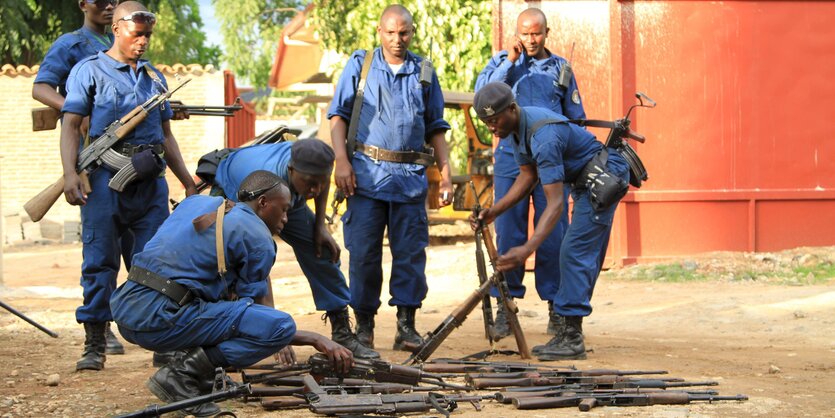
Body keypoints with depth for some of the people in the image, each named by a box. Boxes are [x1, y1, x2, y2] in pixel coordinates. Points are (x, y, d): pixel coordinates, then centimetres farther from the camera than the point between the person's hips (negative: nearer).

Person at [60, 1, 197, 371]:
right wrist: (70, 173, -18)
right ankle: (94, 344, 1)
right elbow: (71, 125, -3)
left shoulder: (155, 77, 20)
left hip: (151, 178, 4)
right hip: (106, 175, -4)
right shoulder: (89, 70, 5)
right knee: (99, 260, -3)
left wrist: (188, 181, 20)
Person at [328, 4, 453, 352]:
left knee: (411, 253, 0)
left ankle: (406, 326, 5)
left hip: (411, 175, 2)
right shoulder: (360, 65, 6)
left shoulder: (424, 72, 11)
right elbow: (339, 115, 3)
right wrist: (342, 162, -8)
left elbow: (436, 128, 15)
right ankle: (363, 326, 9)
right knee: (363, 253, 0)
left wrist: (445, 173, 8)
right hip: (367, 172, -1)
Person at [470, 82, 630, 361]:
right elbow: (528, 176, 8)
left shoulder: (543, 136, -33)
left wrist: (527, 249, -45)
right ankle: (571, 334, 18)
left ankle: (572, 338, -14)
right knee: (587, 256, 12)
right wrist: (493, 212, -4)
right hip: (586, 181, 10)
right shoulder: (517, 127, -3)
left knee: (575, 252, -15)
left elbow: (555, 203, -37)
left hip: (604, 177, -10)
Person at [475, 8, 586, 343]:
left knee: (553, 233, -1)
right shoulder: (503, 61, 11)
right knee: (508, 234, -2)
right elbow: (482, 91, -7)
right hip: (511, 155, 0)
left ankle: (556, 307, 6)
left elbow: (577, 118, 16)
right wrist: (511, 60, -10)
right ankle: (505, 305, 3)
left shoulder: (561, 67, 13)